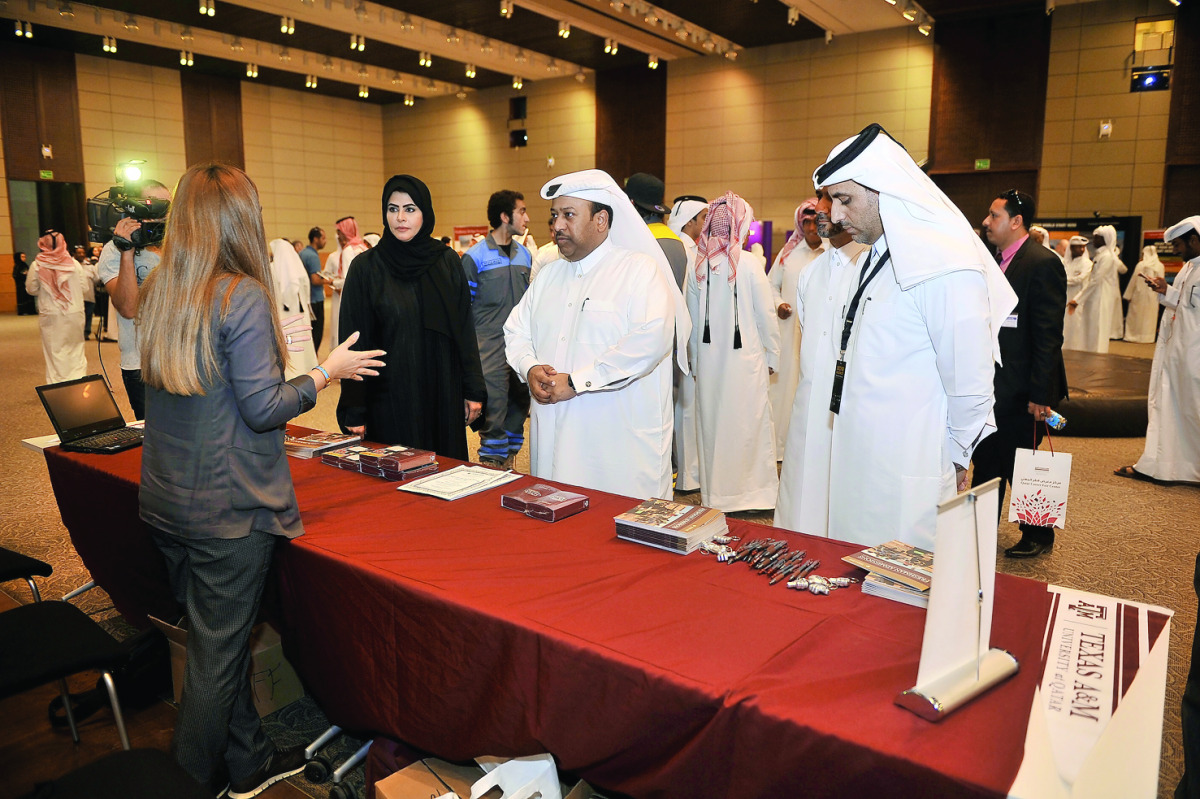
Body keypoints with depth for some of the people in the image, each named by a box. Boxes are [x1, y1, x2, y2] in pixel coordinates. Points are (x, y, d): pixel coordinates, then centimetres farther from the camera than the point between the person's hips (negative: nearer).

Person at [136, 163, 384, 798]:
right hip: (227, 508, -8)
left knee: (219, 639, 19)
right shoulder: (243, 296, -18)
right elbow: (263, 408, -18)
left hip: (166, 502, 8)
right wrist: (327, 371, -5)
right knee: (217, 655, 8)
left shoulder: (157, 292, 6)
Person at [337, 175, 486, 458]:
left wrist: (474, 390, 2)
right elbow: (354, 341, -4)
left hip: (443, 394, 2)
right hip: (389, 398, -2)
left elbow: (464, 329, 6)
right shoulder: (367, 267, -3)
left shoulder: (447, 261, 4)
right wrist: (354, 411, -7)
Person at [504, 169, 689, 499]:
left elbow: (652, 338, -20)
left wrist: (575, 382, -18)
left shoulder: (641, 270, -5)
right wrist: (530, 368, -4)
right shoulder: (549, 274, 18)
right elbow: (516, 329, 19)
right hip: (554, 434, 6)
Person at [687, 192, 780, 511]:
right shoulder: (749, 265, -11)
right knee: (747, 423, 6)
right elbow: (766, 315, -6)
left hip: (708, 357, 4)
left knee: (711, 422, 12)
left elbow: (692, 317, 6)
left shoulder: (697, 266, -1)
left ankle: (712, 491, 22)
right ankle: (747, 492, 13)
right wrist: (772, 355, 6)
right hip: (745, 357, -4)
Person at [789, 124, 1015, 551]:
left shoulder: (943, 267, -19)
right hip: (861, 459, 9)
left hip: (908, 479, -9)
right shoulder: (880, 254, 12)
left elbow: (969, 381, -15)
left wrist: (956, 457, -4)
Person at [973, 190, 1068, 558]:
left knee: (1019, 465, 4)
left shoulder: (1042, 264, -15)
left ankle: (1038, 536, 23)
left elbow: (1049, 335, -18)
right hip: (993, 385, 8)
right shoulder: (999, 261, 11)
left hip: (1021, 390, -8)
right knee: (985, 461, 15)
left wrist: (1040, 394, -20)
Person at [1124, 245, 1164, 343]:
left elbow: (1133, 280, -4)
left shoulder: (1140, 264, -7)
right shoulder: (1160, 266, -2)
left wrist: (1129, 295, 1)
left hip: (1139, 294, -2)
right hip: (1153, 296, 2)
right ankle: (1147, 336, 8)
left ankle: (1133, 335, 10)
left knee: (1135, 316, 8)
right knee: (1149, 317, 8)